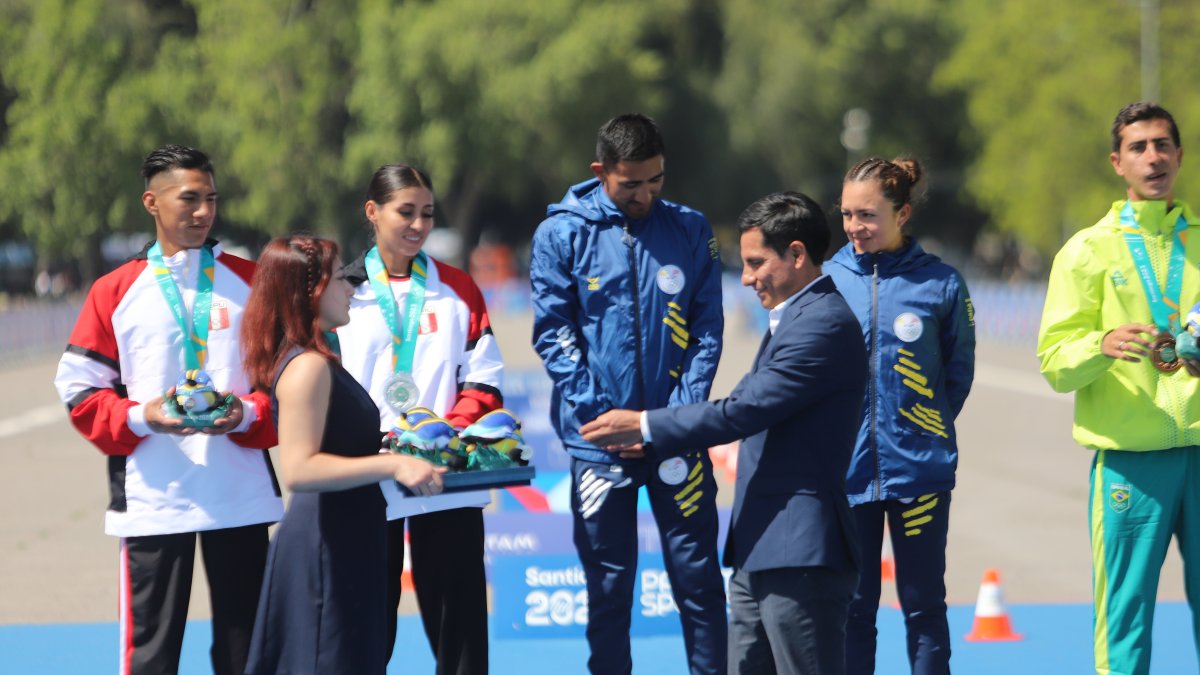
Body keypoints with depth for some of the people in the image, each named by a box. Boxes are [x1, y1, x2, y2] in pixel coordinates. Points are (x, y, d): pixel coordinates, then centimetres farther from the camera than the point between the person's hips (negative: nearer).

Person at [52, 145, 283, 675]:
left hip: (241, 495, 2)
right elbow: (80, 391, 2)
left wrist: (249, 414, -12)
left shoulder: (250, 283, 6)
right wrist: (139, 417, -15)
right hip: (151, 497, -2)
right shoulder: (115, 292, 3)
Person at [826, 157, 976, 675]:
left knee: (923, 605, 6)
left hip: (919, 471, -1)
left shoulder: (939, 283, -3)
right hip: (846, 471, 1)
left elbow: (959, 369, 5)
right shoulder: (827, 280, 0)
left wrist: (929, 429, 0)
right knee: (852, 607, 8)